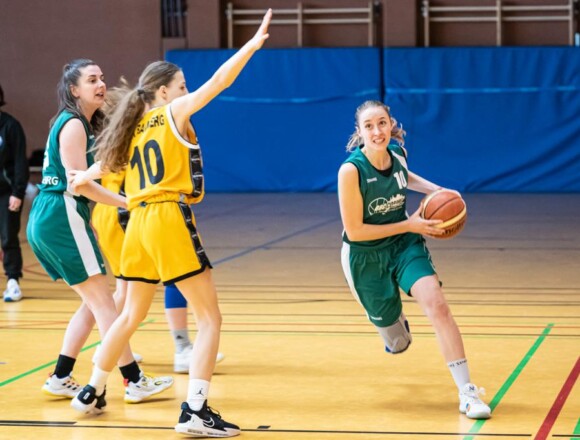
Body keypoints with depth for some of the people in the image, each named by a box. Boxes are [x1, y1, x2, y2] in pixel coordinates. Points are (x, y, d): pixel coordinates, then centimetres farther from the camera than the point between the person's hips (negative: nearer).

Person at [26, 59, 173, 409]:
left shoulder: (85, 125, 17)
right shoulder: (73, 125, -12)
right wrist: (128, 202, -16)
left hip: (48, 221, 10)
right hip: (61, 218, -10)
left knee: (95, 302, 13)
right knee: (102, 301, -7)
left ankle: (60, 379, 15)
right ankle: (135, 382, -4)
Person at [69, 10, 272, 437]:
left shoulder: (135, 126, 17)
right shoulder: (175, 112, 0)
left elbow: (106, 163, 33)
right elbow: (219, 81, -11)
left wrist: (84, 177, 52)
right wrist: (254, 43, -12)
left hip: (140, 224, 8)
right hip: (170, 220, -8)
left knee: (131, 315, 24)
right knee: (210, 318, -4)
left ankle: (92, 393, 34)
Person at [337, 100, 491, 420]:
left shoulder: (397, 152, -7)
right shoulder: (351, 170, -24)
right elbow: (355, 231, -21)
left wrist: (436, 190, 2)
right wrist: (409, 225, -22)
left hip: (404, 245, 3)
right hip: (366, 257, -3)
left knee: (436, 303, -25)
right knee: (397, 343, 10)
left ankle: (467, 392, -22)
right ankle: (394, 320, 51)